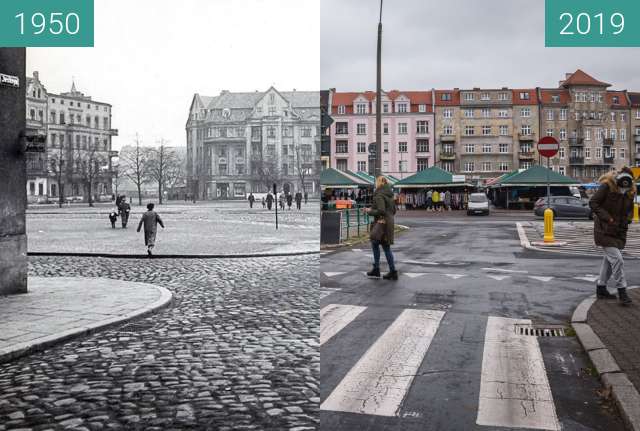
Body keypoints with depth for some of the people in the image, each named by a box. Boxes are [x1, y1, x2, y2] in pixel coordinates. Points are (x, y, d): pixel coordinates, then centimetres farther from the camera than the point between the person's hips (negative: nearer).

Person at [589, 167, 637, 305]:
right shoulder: (606, 186, -15)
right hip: (604, 230, -7)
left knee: (609, 260, 14)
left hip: (619, 232, 7)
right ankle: (622, 291, -5)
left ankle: (601, 288, 26)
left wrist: (626, 221, -1)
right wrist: (607, 218, -20)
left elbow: (630, 210, 19)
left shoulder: (630, 192, 4)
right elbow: (593, 203, -14)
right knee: (617, 259, -12)